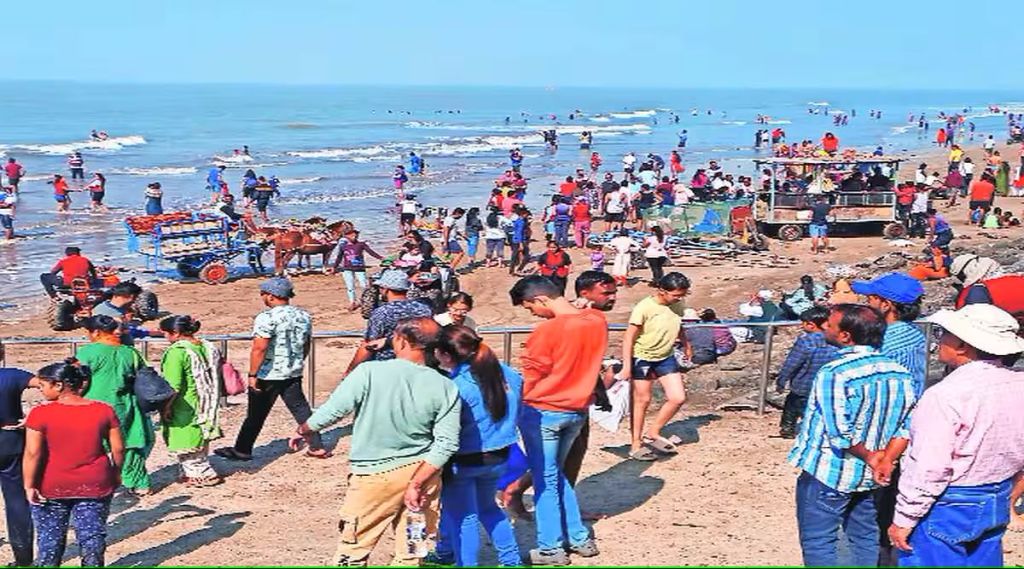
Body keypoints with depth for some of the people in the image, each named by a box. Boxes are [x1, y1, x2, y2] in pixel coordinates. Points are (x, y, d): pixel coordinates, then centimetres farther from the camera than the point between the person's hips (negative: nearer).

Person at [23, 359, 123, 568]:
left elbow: (32, 453, -14)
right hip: (95, 485, 2)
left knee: (49, 539, 11)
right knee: (92, 537, 10)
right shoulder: (104, 410, -3)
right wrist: (114, 476, 13)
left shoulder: (40, 414, -12)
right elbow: (118, 448, 0)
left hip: (51, 487, -2)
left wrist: (29, 485, -7)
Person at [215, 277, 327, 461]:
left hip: (268, 375, -6)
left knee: (256, 415, 6)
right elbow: (306, 345, 14)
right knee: (300, 409, 12)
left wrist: (252, 374, -16)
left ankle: (242, 450, 18)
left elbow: (259, 348, -22)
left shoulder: (267, 318, -18)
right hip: (294, 374, 6)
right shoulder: (303, 316, 4)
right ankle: (317, 447, 11)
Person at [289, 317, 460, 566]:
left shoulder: (369, 373, -16)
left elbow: (329, 413, -12)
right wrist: (417, 484, -8)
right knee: (412, 554, 14)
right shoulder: (445, 388, -7)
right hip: (422, 473, 3)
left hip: (375, 475, -3)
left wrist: (303, 432, 7)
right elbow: (446, 445, -11)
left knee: (353, 551, 11)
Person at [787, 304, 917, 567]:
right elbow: (907, 425, 0)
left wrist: (868, 456, -10)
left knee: (818, 542, 3)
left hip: (828, 474, -7)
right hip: (869, 476, 7)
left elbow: (841, 435, -24)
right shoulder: (900, 373, -1)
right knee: (864, 537, 18)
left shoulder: (833, 374, -22)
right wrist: (886, 459, -3)